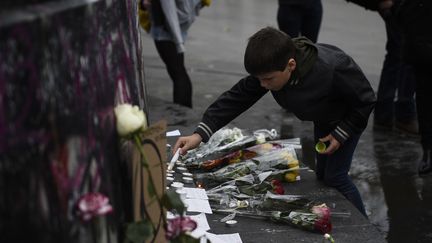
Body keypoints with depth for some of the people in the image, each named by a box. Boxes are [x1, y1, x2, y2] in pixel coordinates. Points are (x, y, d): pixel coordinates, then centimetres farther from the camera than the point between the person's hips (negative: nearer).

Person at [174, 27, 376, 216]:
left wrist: (340, 134, -23)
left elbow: (366, 100, -28)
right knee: (322, 174, 15)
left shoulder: (332, 70, -45)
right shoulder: (270, 68, -29)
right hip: (323, 118, 6)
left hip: (349, 117, -6)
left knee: (334, 176, -9)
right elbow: (237, 97, -26)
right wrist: (200, 134, -34)